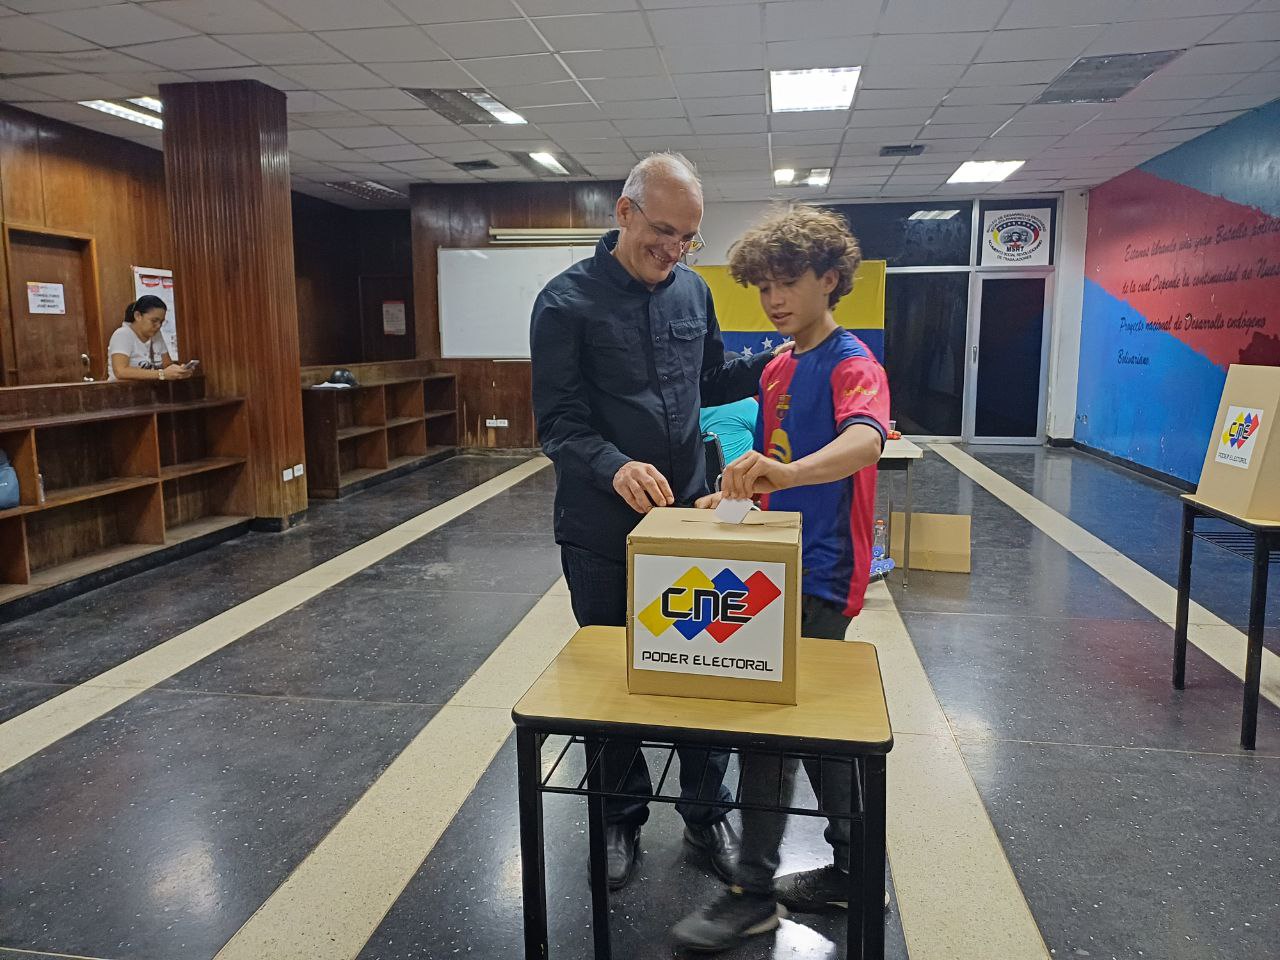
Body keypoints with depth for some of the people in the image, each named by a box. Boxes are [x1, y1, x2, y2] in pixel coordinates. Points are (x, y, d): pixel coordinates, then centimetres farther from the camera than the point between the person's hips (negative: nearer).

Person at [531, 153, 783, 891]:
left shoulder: (694, 290, 4)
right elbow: (558, 423, -16)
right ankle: (623, 817, 33)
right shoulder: (568, 302, -12)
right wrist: (615, 467, -34)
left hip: (687, 514, 4)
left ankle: (707, 812, 34)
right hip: (601, 531, -4)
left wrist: (769, 367, -2)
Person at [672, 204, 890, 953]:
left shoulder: (853, 365, -14)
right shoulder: (778, 370, 12)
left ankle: (755, 893, 12)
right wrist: (732, 495, 5)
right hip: (786, 564, 9)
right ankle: (853, 873, 32)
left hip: (820, 575, -9)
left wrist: (785, 473, -53)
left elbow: (863, 442, -36)